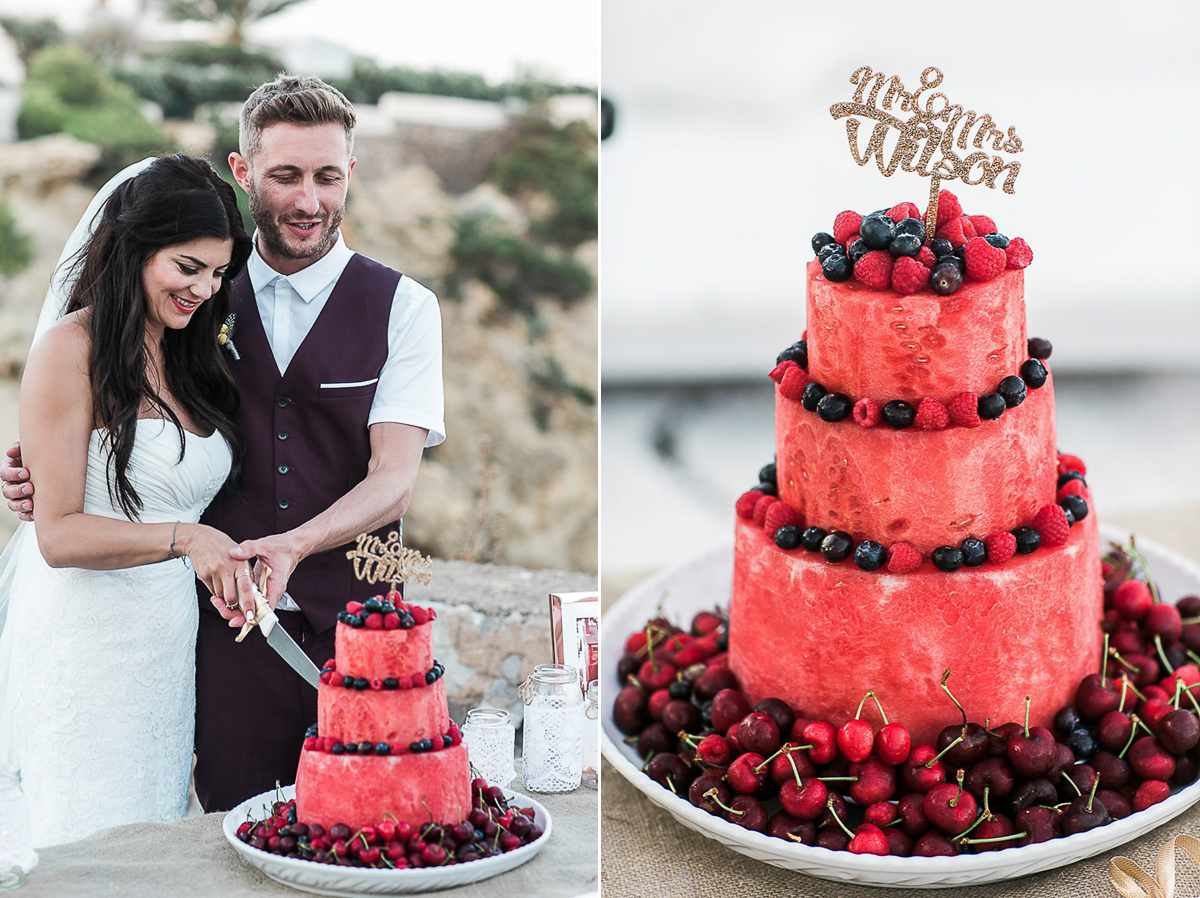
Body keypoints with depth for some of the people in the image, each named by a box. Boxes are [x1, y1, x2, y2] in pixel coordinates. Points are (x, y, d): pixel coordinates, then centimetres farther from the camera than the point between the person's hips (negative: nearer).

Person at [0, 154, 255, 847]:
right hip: (85, 649, -7)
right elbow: (59, 534, -14)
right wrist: (184, 539, -26)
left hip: (168, 651, 7)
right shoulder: (72, 351, -10)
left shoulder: (186, 355, 12)